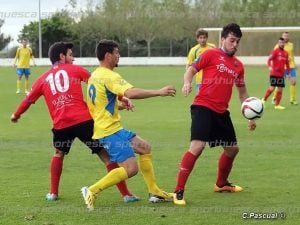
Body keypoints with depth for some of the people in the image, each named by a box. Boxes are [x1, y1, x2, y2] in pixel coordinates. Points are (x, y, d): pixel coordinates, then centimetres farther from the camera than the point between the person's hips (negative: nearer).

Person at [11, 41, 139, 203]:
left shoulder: (43, 79, 18)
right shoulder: (75, 70, 10)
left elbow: (28, 100, 28)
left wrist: (16, 115, 45)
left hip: (60, 125, 3)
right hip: (84, 120, -3)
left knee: (58, 154, 32)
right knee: (106, 155, 4)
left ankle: (53, 193, 30)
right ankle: (125, 194, 2)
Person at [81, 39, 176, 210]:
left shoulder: (95, 76, 13)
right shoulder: (109, 76, -18)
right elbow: (131, 93, -33)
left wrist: (119, 104, 22)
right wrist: (159, 92, -29)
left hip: (110, 128, 11)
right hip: (109, 130, -11)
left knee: (145, 148, 18)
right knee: (131, 169, -16)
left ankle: (154, 192, 21)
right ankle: (92, 192, -12)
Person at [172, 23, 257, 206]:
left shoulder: (238, 65, 14)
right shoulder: (210, 54, -2)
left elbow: (242, 92, 22)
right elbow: (191, 70, -2)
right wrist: (187, 82, -24)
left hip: (221, 112, 7)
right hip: (203, 107, -7)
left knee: (233, 149, 16)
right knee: (197, 146, -21)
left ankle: (221, 184, 41)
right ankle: (178, 192, -18)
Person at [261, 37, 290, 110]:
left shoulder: (286, 53, 12)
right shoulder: (275, 51, -6)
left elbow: (287, 62, 23)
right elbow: (269, 59, -14)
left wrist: (288, 70, 20)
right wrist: (269, 66, -29)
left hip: (281, 74, 6)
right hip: (274, 73, -6)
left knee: (280, 89, 4)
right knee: (272, 88, -10)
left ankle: (277, 105, 11)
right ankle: (264, 100, 11)